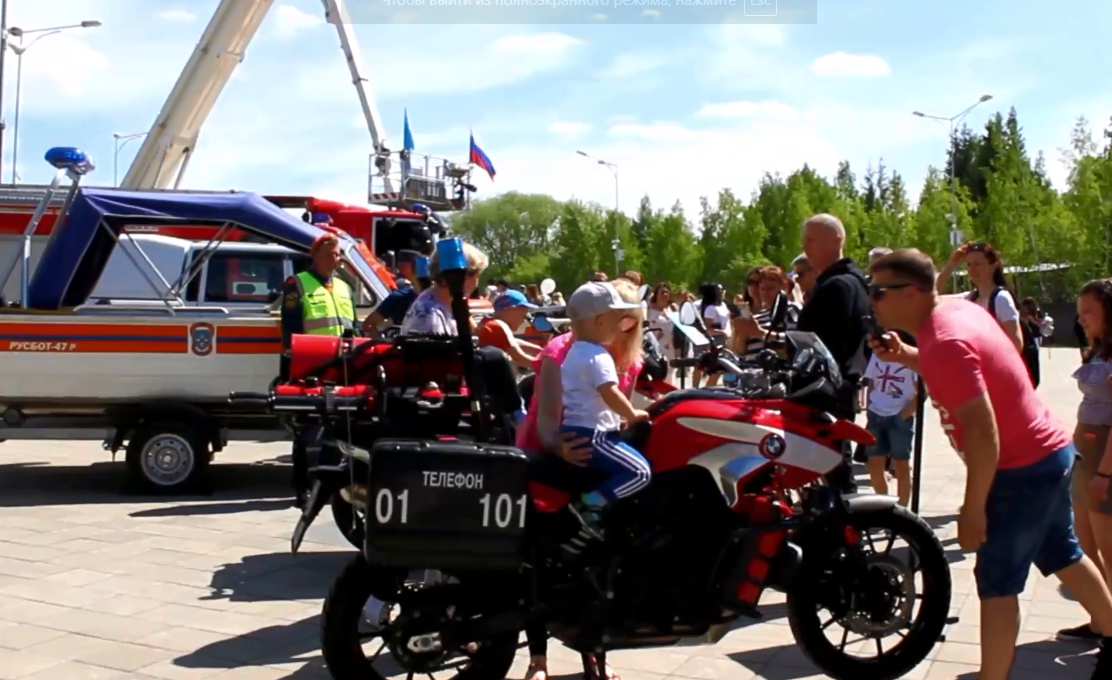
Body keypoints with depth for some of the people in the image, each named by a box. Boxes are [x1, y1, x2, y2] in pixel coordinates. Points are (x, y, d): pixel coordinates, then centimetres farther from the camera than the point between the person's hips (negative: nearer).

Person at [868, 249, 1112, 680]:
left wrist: (973, 509, -23)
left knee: (996, 584, -3)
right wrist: (906, 357, 4)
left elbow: (983, 433, -30)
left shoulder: (943, 341, -26)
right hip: (1049, 451, 10)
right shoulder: (956, 308, 1)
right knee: (1063, 556, 26)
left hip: (1022, 469, -10)